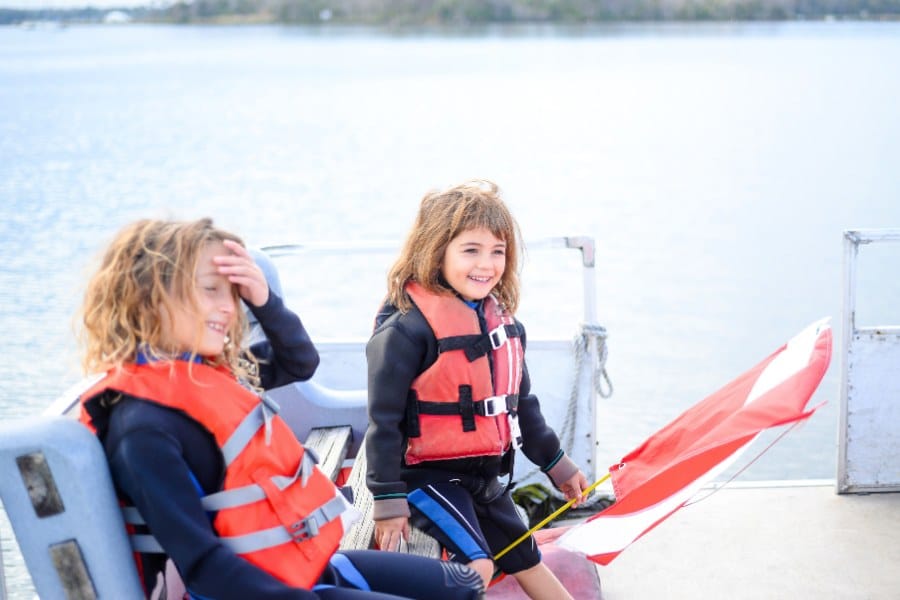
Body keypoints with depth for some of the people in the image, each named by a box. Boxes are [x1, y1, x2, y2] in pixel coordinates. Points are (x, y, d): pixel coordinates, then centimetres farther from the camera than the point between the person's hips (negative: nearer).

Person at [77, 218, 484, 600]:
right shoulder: (144, 425, -23)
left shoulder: (210, 369, 4)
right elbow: (201, 562, -26)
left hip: (311, 562, 9)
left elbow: (300, 362, 19)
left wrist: (263, 300, 0)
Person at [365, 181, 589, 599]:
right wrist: (388, 499, -17)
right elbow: (384, 418, -18)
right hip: (431, 475, -8)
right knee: (476, 566, -23)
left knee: (525, 561, 23)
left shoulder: (502, 320, 4)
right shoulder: (408, 328, -21)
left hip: (488, 477, 8)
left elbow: (521, 403, 16)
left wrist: (555, 463, 21)